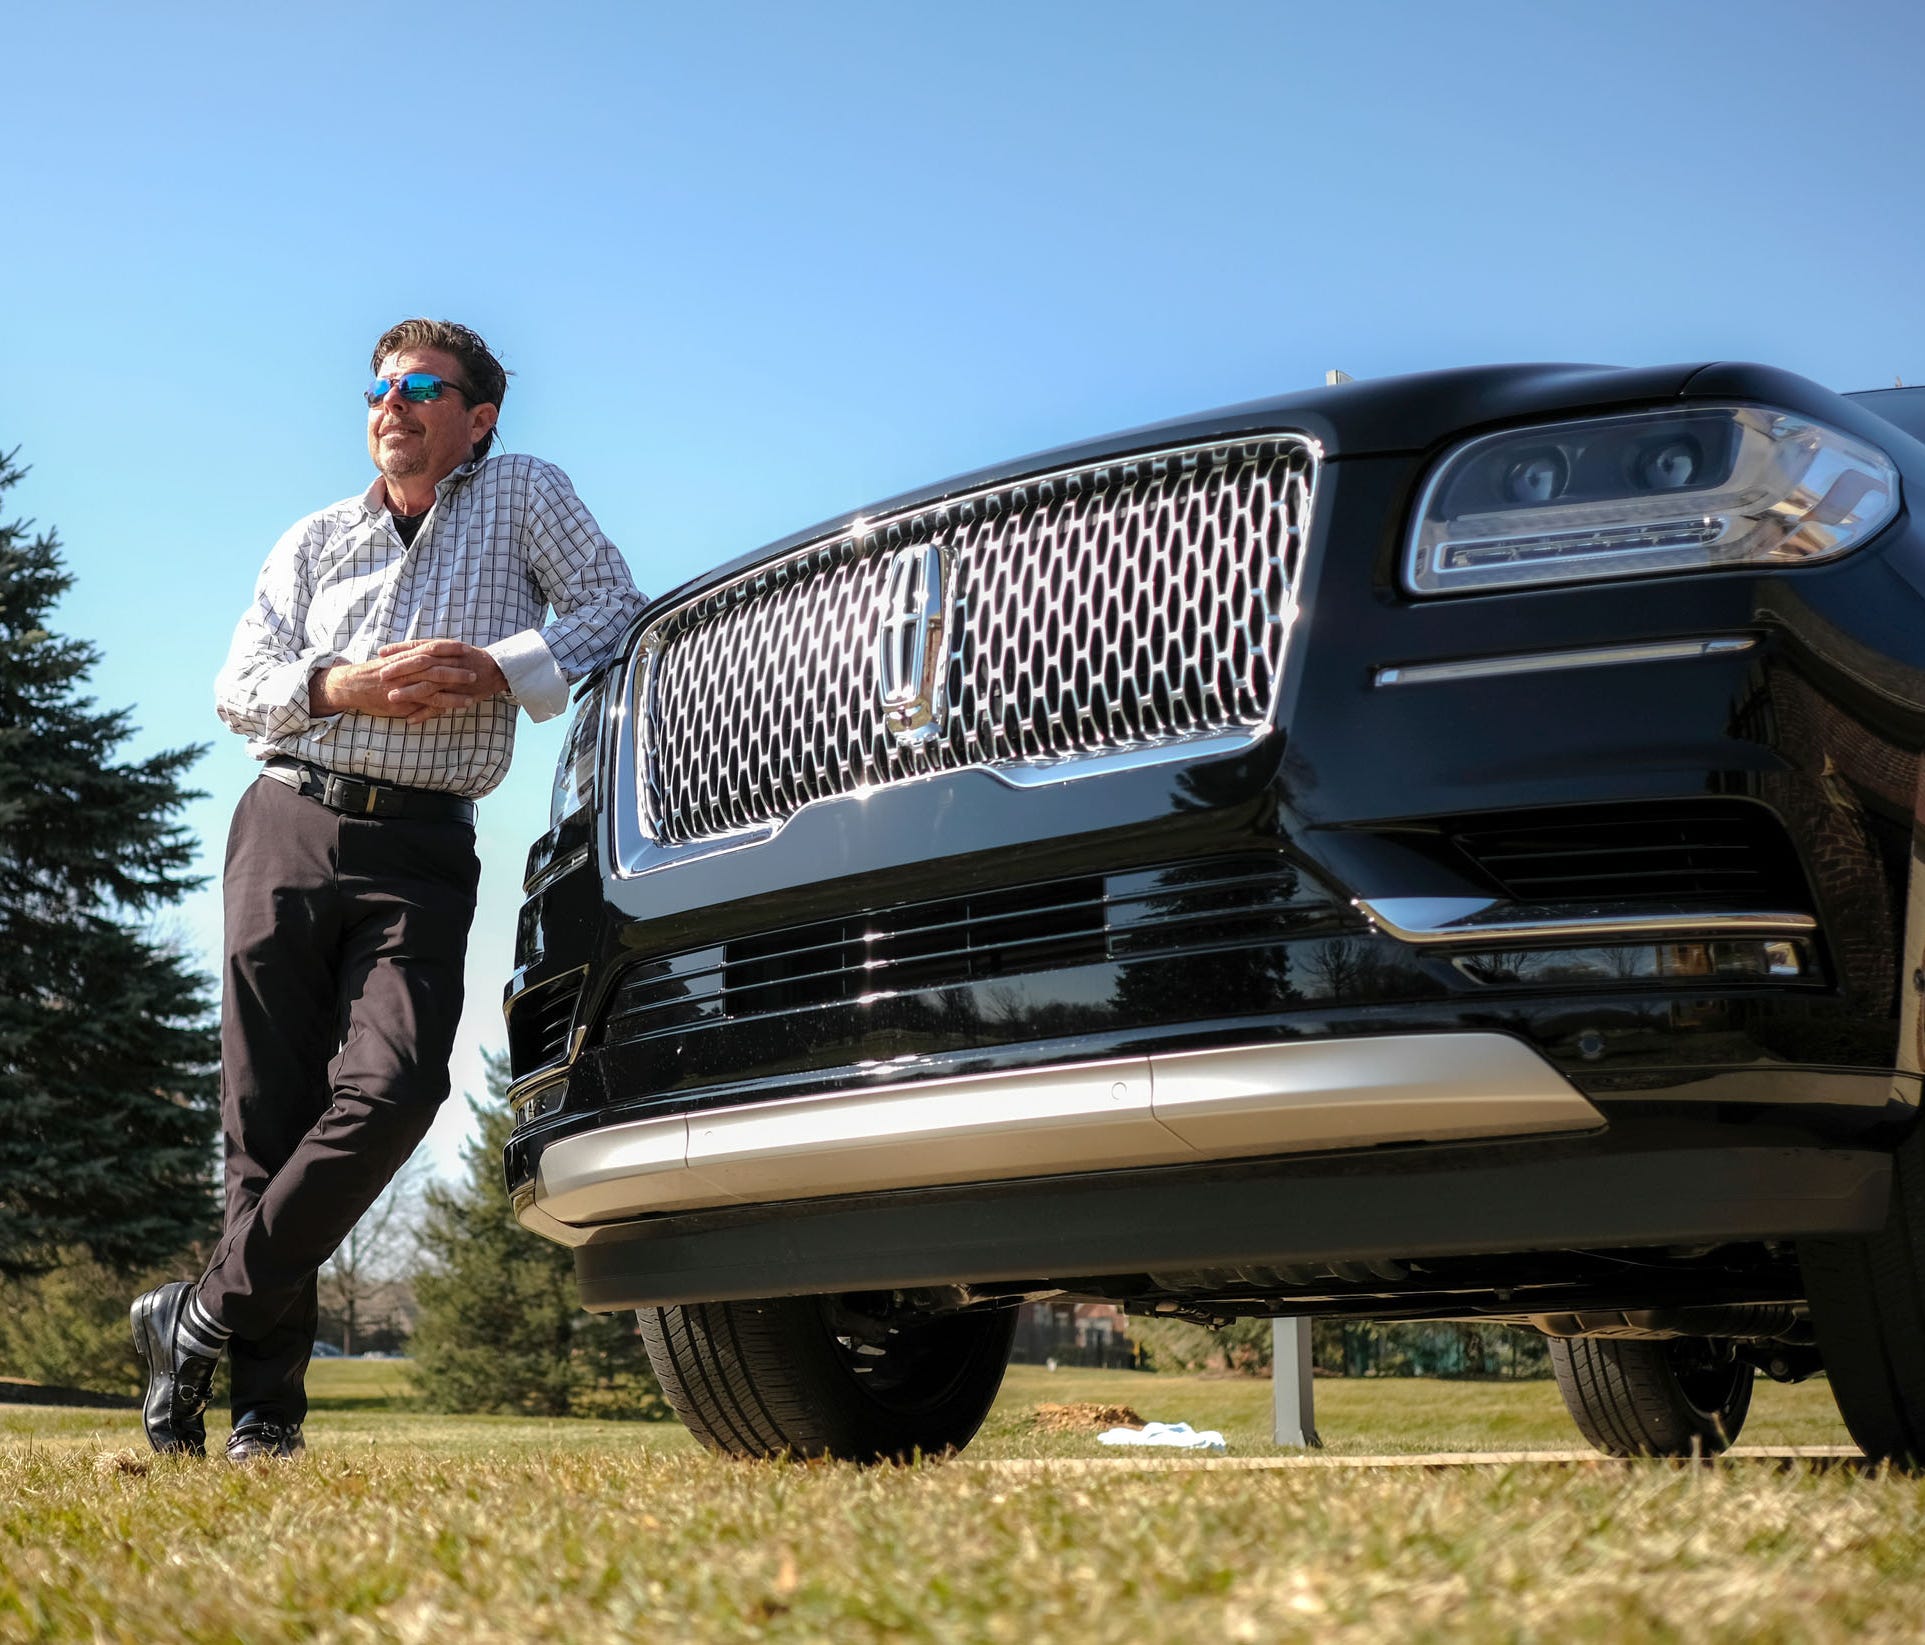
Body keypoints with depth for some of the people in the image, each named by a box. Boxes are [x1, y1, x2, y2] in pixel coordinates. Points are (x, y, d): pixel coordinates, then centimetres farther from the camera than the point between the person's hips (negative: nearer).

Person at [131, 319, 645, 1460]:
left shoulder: (525, 496, 14)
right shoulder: (317, 540, 20)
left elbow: (616, 605, 4)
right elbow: (238, 685, 12)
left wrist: (496, 669, -11)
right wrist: (347, 687, -8)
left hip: (423, 851, -2)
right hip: (290, 823, 2)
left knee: (392, 1089, -22)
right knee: (271, 1115, -3)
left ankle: (201, 1320, -9)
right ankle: (266, 1405, 2)